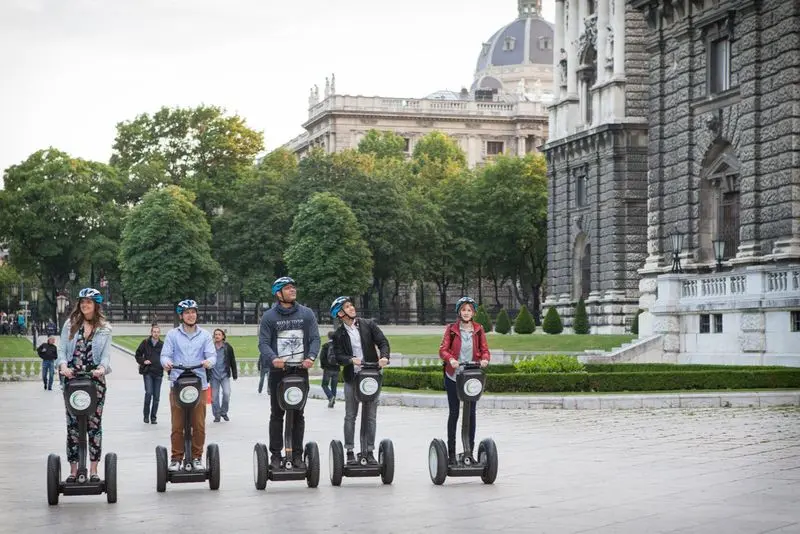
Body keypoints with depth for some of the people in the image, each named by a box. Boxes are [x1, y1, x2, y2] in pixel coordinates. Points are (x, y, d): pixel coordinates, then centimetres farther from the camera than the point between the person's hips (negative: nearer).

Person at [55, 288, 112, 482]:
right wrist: (63, 366, -16)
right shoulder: (70, 324, 8)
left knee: (94, 424, 0)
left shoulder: (104, 328, 6)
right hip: (72, 379, 1)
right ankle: (73, 469, 6)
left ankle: (93, 469, 6)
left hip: (95, 379, -1)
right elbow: (62, 349, 4)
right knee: (72, 424, 1)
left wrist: (102, 368, -21)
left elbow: (106, 354, 0)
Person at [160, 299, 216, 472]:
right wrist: (166, 362, -20)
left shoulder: (205, 335, 13)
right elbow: (165, 354, 4)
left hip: (199, 384, 1)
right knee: (177, 425, -4)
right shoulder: (173, 335, 10)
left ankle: (197, 457, 9)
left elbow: (212, 354, 5)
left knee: (199, 425, -1)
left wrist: (209, 361, -19)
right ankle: (176, 458, 3)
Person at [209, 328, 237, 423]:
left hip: (225, 375, 0)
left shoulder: (228, 347, 2)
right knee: (214, 396, 2)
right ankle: (217, 415, 14)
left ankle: (223, 412, 7)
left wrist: (234, 374, 6)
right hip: (214, 376, 0)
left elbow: (232, 361, 8)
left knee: (226, 393, -13)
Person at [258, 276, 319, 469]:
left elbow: (315, 338, 2)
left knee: (298, 414, 6)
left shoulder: (307, 314, 7)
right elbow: (263, 343, -5)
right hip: (278, 371, -2)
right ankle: (275, 454, 7)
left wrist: (311, 357, -17)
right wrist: (273, 358, -25)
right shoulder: (269, 316, 1)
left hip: (301, 371, 2)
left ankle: (297, 454, 12)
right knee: (277, 415, 3)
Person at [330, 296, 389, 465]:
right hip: (352, 378, -1)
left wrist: (384, 356, -19)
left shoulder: (368, 325, 4)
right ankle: (350, 452, 8)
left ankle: (368, 451, 11)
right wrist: (351, 360, -24)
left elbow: (383, 341, 0)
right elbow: (339, 355, -5)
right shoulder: (339, 334, 2)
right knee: (350, 416, 2)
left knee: (370, 416, 4)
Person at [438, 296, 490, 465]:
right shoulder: (451, 329, -1)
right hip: (453, 376, -2)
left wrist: (485, 359, -19)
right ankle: (451, 452, 9)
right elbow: (443, 349, -6)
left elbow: (485, 350, 4)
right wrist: (451, 359, -26)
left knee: (471, 413, 5)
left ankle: (470, 450, 13)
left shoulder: (478, 329, 4)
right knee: (454, 413, 3)